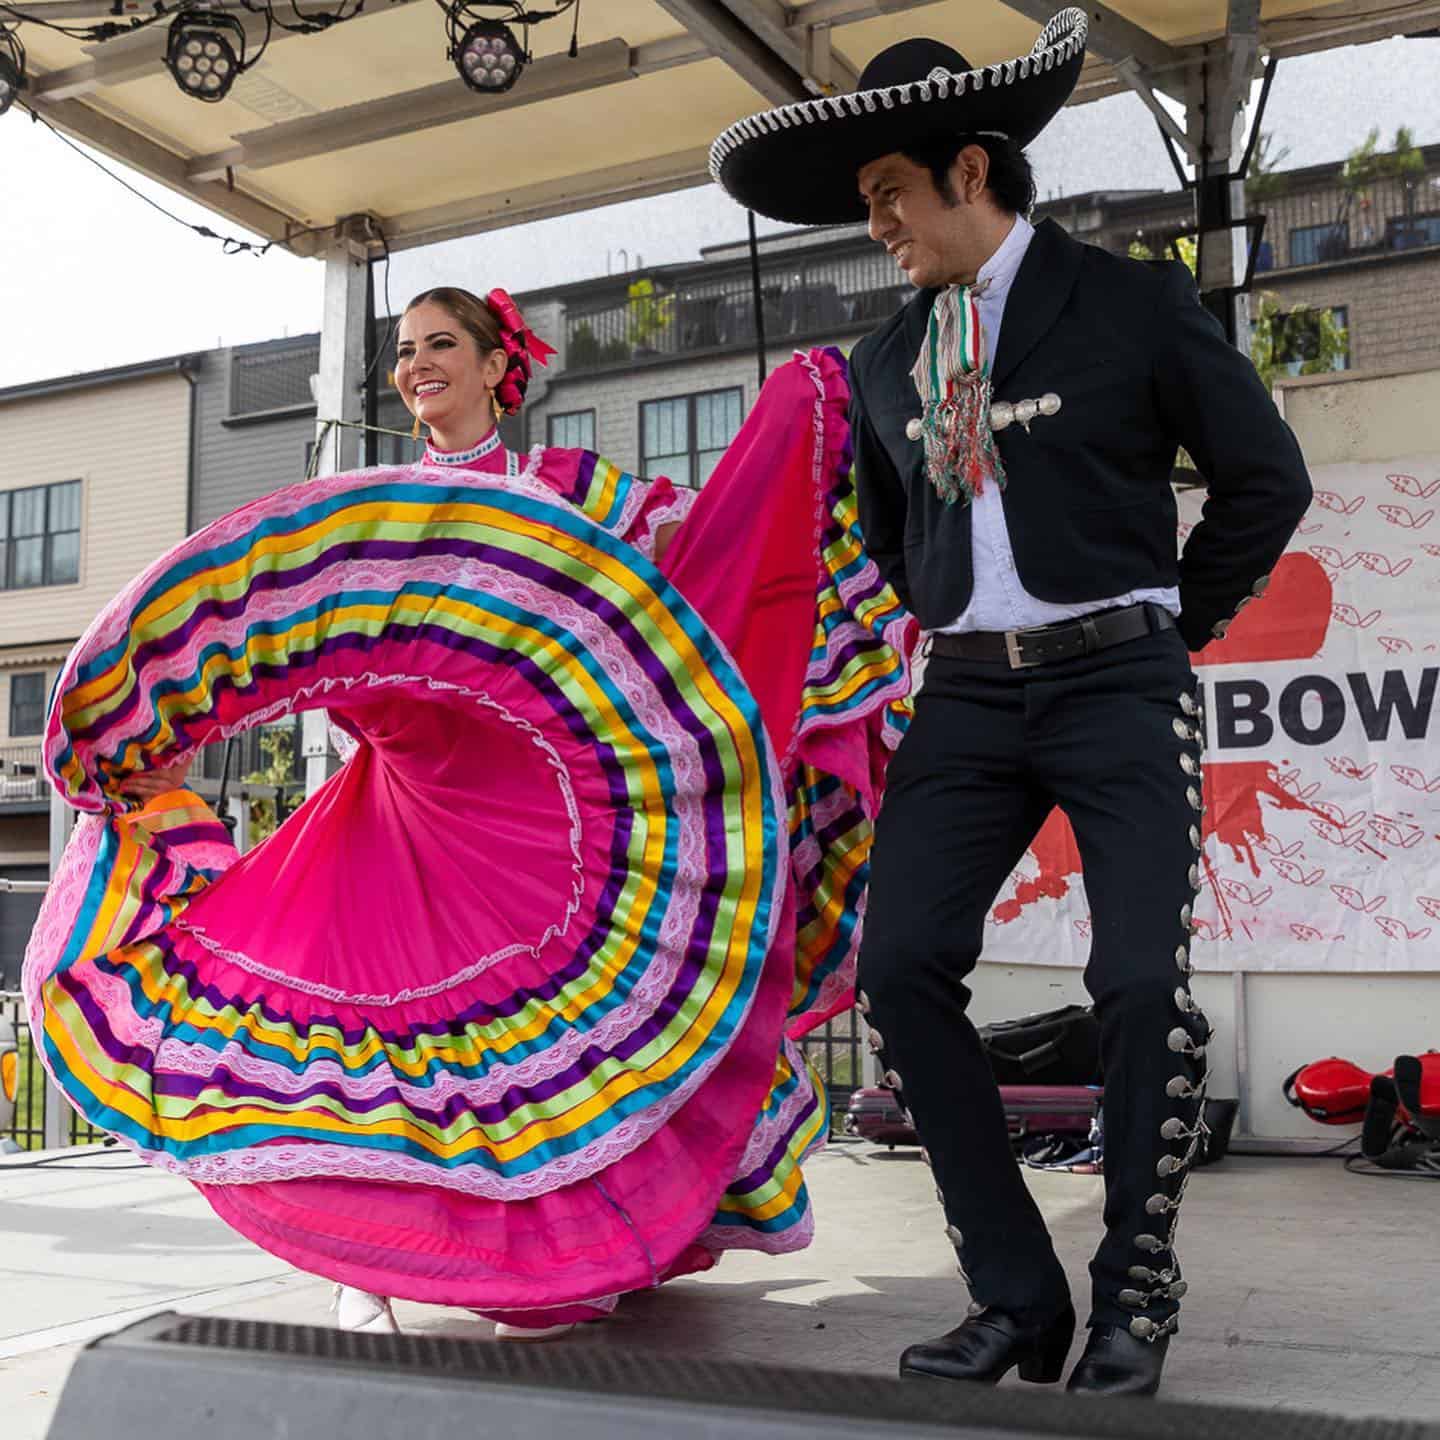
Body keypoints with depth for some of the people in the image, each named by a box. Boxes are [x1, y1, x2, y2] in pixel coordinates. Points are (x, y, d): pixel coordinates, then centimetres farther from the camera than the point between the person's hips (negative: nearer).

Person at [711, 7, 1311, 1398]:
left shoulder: (1132, 304, -1)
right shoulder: (885, 360, 13)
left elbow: (1266, 478, 3)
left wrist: (1166, 627, 4)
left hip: (1119, 685, -4)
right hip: (966, 696, 5)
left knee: (1144, 984, -12)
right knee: (900, 965, -8)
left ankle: (1134, 1296, 9)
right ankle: (1015, 1293, 3)